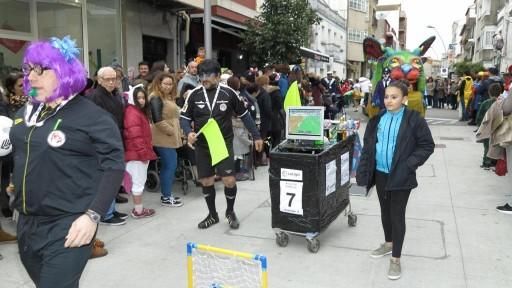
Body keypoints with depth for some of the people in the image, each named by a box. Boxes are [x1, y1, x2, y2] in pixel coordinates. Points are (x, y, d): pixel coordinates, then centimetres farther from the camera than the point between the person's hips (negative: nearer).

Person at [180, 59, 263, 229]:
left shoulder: (228, 93, -7)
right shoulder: (194, 95, -4)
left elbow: (244, 115, 4)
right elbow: (184, 117, 2)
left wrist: (256, 136, 6)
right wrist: (188, 133, -19)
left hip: (224, 143, -2)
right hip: (202, 145, 2)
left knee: (229, 180, -7)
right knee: (206, 181, 9)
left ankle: (230, 212, 21)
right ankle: (212, 215, 30)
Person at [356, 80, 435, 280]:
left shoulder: (414, 119, -11)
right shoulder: (378, 118, 3)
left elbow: (427, 146, -6)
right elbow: (368, 145, 8)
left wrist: (409, 165, -16)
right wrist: (363, 170, 1)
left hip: (401, 176, -5)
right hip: (380, 173, 5)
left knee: (397, 214, 2)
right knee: (385, 211, 19)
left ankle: (396, 258, 15)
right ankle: (388, 244, 40)